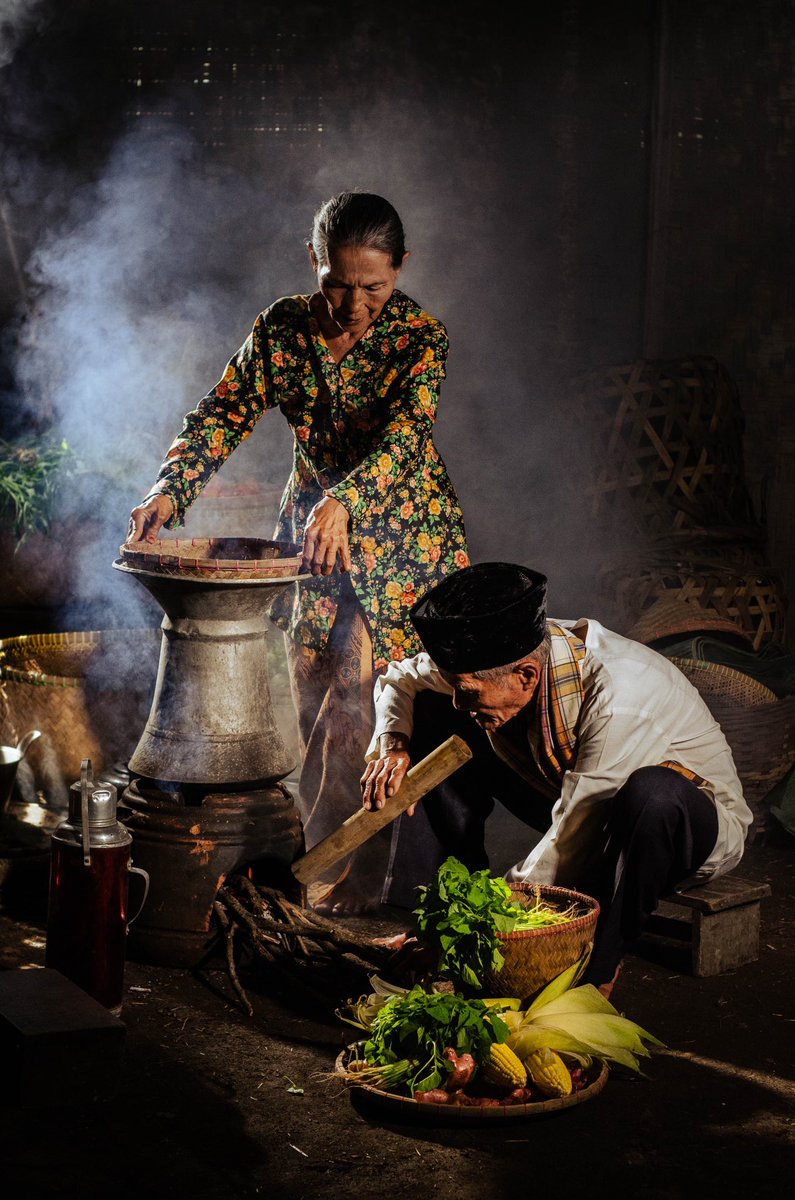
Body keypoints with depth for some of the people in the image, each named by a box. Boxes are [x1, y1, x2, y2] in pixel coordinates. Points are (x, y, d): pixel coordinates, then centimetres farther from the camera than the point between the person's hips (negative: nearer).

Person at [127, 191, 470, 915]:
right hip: (312, 527, 5)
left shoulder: (420, 335, -17)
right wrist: (170, 489, -25)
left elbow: (405, 434, -31)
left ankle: (353, 877, -1)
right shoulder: (283, 327, -5)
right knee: (314, 706, 8)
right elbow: (225, 412, -8)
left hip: (402, 533, -4)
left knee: (358, 700, -12)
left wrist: (344, 502, -49)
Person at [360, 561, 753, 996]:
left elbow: (573, 844, -34)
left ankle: (597, 972, -22)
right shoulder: (492, 658, -18)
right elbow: (399, 678, 3)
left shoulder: (618, 695, -38)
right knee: (435, 717, -5)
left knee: (653, 792, -43)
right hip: (571, 799, 6)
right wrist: (392, 743, -17)